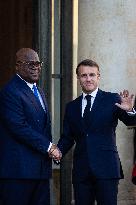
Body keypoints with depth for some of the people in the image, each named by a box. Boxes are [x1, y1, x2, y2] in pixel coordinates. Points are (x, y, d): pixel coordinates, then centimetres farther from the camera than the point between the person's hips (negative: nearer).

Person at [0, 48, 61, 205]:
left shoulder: (39, 92, 22)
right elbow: (19, 127, -18)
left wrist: (51, 148, 3)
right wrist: (48, 147, -14)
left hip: (41, 169, 9)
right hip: (19, 169, -9)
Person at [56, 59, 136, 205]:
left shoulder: (112, 100, 2)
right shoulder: (71, 107, 14)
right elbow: (67, 137, 14)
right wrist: (58, 152, -6)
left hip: (106, 168, -3)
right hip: (81, 170, 4)